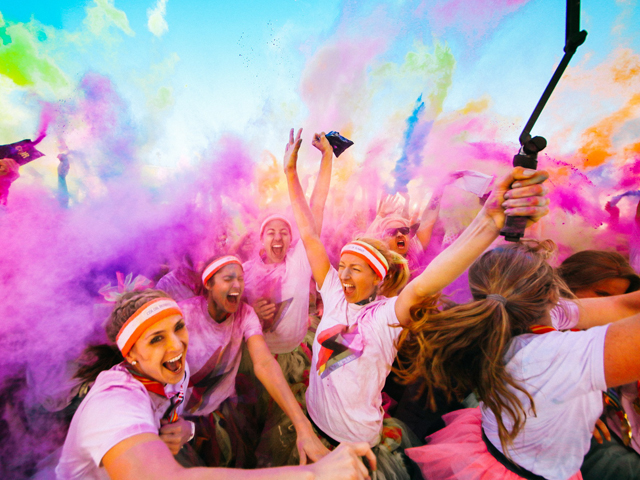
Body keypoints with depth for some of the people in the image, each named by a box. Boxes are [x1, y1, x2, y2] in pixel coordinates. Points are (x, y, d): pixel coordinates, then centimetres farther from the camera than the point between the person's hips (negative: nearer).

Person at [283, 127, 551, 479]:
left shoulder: (388, 314, -23)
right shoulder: (334, 294, -12)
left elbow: (422, 286, -44)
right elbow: (309, 236, -15)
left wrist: (491, 219, -58)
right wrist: (291, 173, -14)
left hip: (357, 442, -5)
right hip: (313, 422, 5)